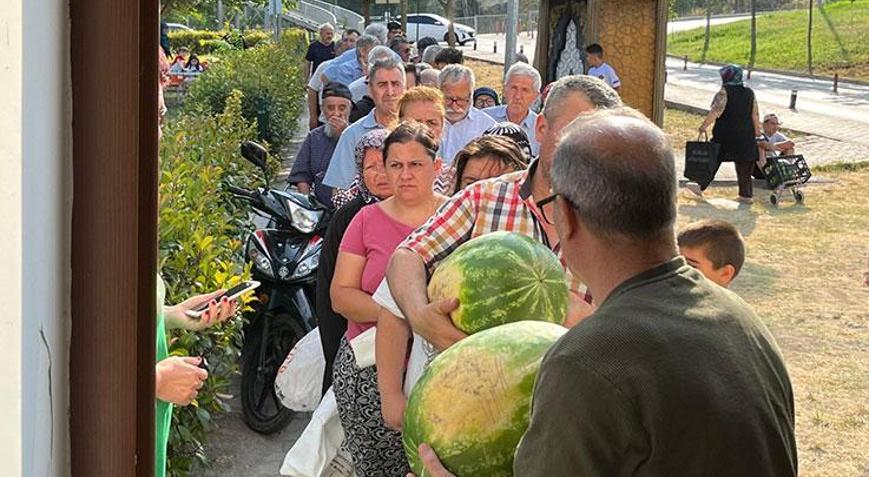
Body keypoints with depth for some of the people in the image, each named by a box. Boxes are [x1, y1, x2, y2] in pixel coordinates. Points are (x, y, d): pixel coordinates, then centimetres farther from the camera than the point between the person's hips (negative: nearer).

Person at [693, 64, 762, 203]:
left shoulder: (725, 91, -10)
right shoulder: (749, 93, 7)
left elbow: (715, 111, -15)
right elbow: (755, 114, 10)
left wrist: (704, 125, -8)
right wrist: (757, 129, 20)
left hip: (725, 134, -5)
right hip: (746, 135, 5)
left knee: (713, 160, 7)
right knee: (744, 165, 8)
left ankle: (701, 187, 14)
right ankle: (746, 194, 8)